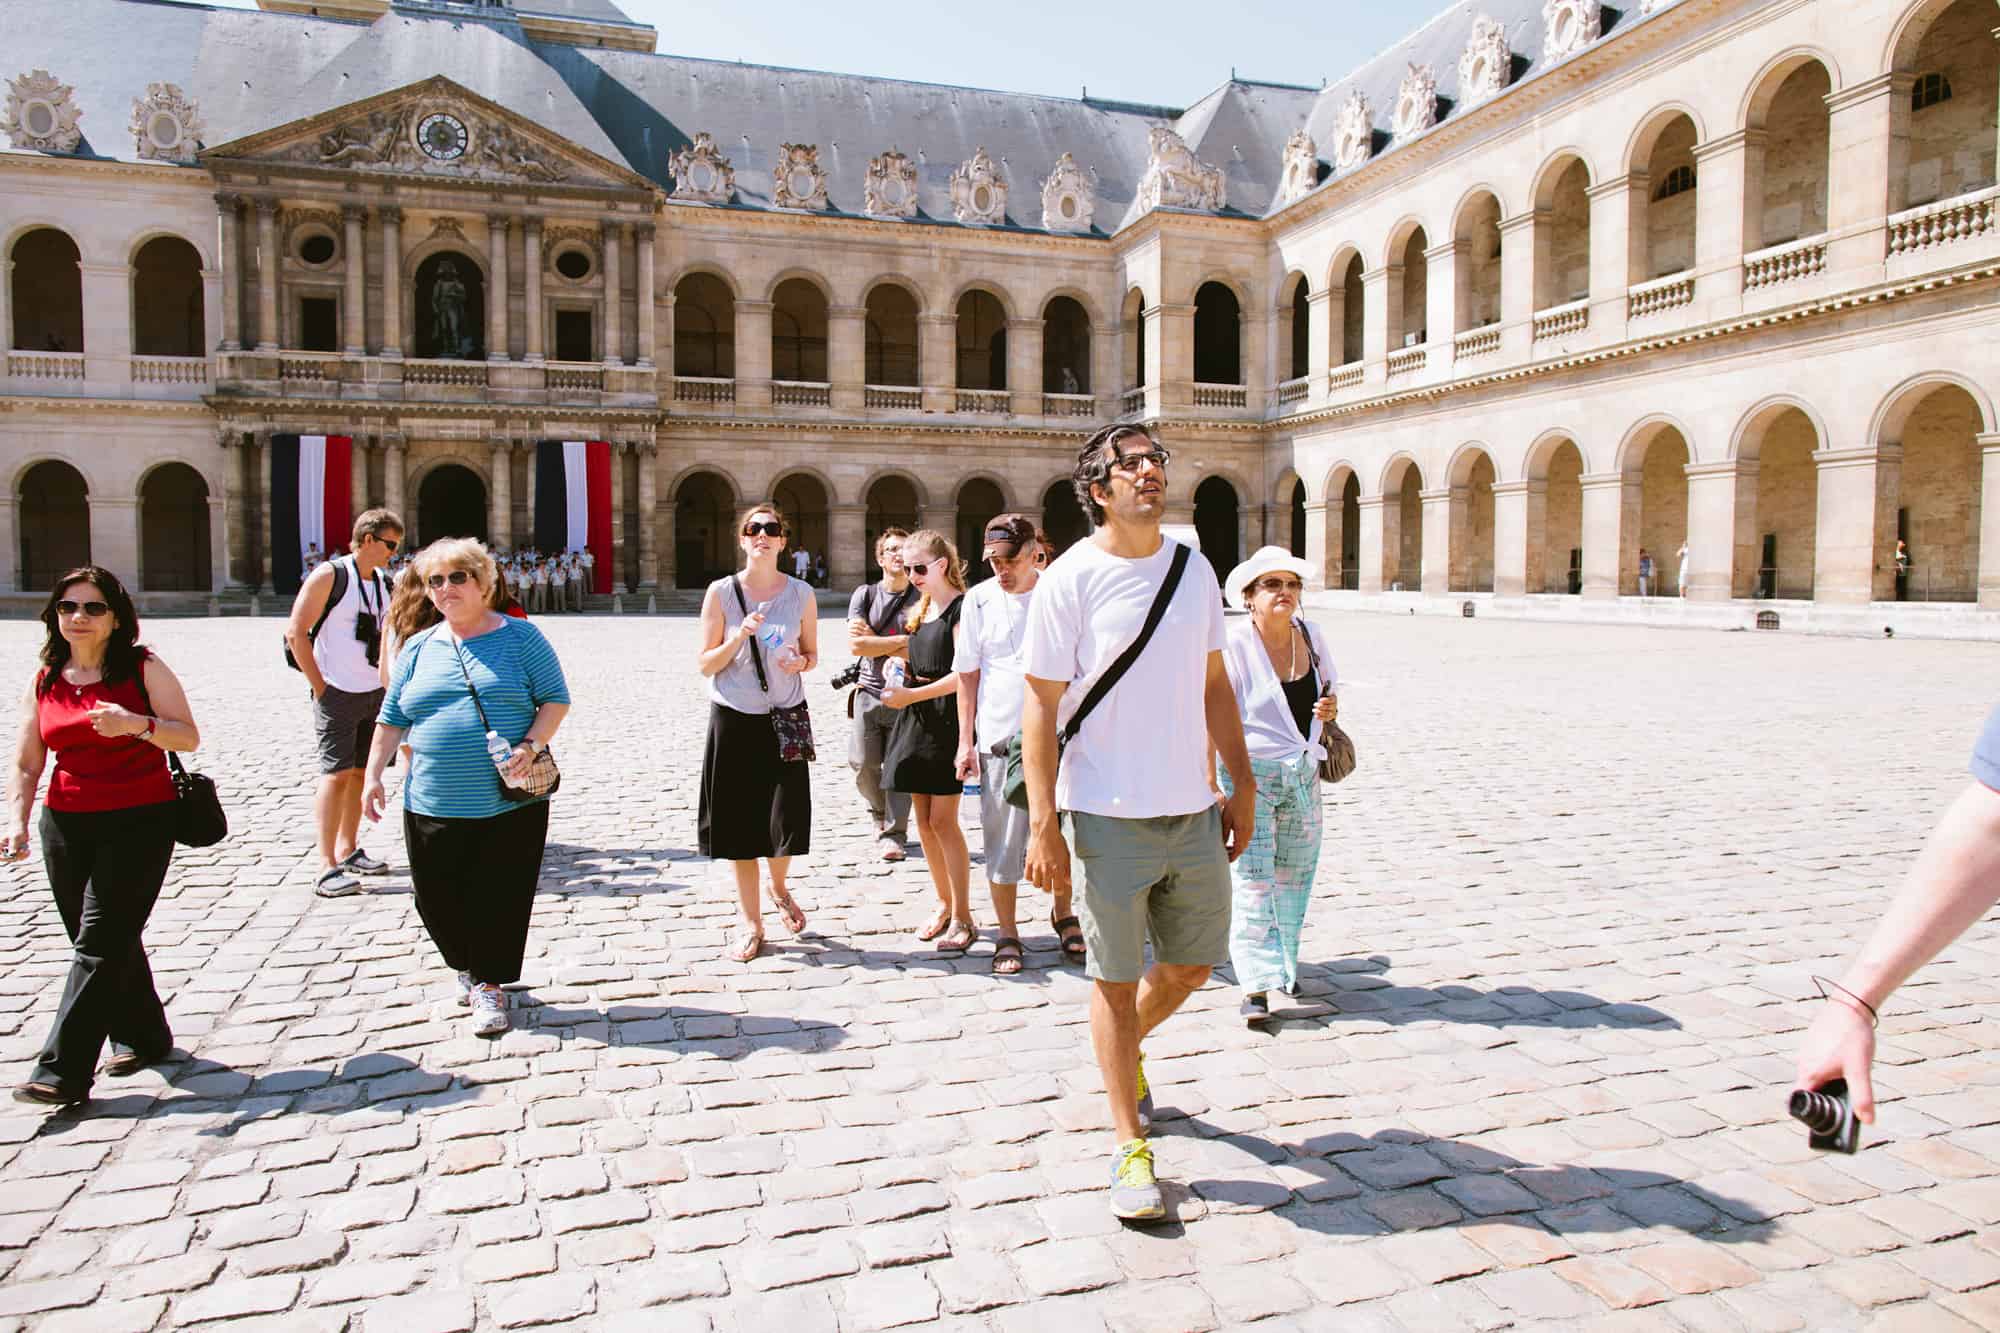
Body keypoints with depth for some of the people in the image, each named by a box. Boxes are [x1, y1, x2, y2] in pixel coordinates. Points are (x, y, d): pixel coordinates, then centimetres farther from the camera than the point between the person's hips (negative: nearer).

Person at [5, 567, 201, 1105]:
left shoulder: (144, 669, -3)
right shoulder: (44, 682, 9)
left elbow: (189, 737, -7)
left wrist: (138, 723, -24)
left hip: (140, 821, -5)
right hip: (66, 824, 5)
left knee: (101, 943, -9)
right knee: (106, 940, 12)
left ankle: (63, 1072, -7)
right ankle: (141, 1037, 30)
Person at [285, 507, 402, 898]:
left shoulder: (383, 583, 12)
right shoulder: (329, 575, -9)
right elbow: (296, 633, -12)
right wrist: (320, 687, -13)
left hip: (374, 692, 7)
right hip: (338, 694, -7)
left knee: (360, 771, 12)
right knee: (336, 773, -9)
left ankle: (348, 850, 23)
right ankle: (327, 867, -8)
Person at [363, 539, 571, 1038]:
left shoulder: (519, 636, 1)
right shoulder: (419, 648, 12)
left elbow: (556, 699, -2)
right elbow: (391, 719, 14)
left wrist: (531, 745, -16)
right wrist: (373, 775, 6)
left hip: (510, 802, -3)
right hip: (433, 805, 4)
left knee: (501, 897, 1)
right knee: (437, 898, 8)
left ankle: (489, 983, 19)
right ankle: (469, 965, 34)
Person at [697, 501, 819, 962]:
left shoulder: (801, 594, 0)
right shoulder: (721, 592, -4)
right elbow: (705, 664, -3)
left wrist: (801, 661, -11)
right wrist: (740, 635, -19)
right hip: (734, 718, -1)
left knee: (787, 821, -2)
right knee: (740, 823, 5)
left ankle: (778, 889, 32)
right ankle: (751, 923, 21)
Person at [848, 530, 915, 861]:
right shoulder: (865, 594, 6)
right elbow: (856, 645, -6)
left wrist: (873, 639, -9)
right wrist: (901, 641, -10)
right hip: (870, 691, 2)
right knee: (863, 764, 2)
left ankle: (893, 833, 10)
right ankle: (881, 812, 30)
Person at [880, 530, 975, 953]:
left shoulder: (960, 608, -10)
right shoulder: (919, 609, 15)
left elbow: (961, 675, -16)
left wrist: (911, 695, -18)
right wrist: (901, 683, 4)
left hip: (947, 719, -8)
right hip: (916, 719, 8)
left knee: (942, 820, -8)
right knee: (923, 819, 9)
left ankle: (963, 918, 1)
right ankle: (944, 904, 22)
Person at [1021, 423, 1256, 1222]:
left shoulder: (1194, 569, 7)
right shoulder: (1069, 580, -10)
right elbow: (1041, 706, -10)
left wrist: (1242, 782, 13)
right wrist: (1043, 825, -14)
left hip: (1193, 811, 5)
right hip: (1110, 817, -5)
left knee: (1192, 962, 16)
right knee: (1115, 979, 6)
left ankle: (1127, 1049, 46)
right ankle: (1131, 1147, 21)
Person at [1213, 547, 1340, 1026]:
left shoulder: (1311, 636, 5)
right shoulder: (1233, 644, -14)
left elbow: (1325, 691, 20)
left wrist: (1329, 708, -4)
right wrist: (1212, 785, -21)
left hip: (1303, 772, 6)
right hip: (1249, 772, -6)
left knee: (1293, 875, 14)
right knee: (1253, 882, -8)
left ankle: (1283, 964, 32)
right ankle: (1256, 987, -4)